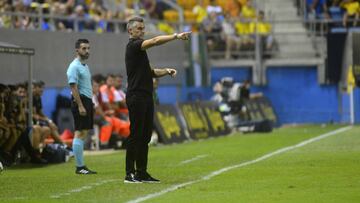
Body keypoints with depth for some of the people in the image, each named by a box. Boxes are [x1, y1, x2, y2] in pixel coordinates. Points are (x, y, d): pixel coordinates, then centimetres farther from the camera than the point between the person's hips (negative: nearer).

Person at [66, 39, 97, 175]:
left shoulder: (85, 66, 19)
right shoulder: (74, 66, -11)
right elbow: (73, 87, -17)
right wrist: (80, 106, -22)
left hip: (87, 102, 10)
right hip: (80, 101, -10)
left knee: (83, 134, 9)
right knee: (80, 134, -10)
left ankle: (81, 165, 11)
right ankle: (79, 166, -10)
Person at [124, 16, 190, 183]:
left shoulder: (139, 48, 20)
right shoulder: (133, 46, -8)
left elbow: (150, 73, 23)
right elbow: (155, 41, -25)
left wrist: (166, 71, 6)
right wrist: (176, 36, -28)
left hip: (146, 97, 9)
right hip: (136, 97, -9)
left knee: (145, 136, 9)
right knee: (135, 135, -8)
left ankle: (142, 173, 12)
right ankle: (130, 174, -6)